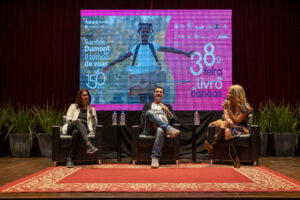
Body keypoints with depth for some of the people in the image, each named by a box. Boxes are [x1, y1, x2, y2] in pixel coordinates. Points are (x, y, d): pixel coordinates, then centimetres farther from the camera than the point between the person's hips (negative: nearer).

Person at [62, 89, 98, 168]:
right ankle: (89, 145, -60)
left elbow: (94, 123, 14)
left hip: (85, 129, 0)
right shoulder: (73, 106, 20)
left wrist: (91, 113, 0)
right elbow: (68, 118, 11)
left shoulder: (91, 108, 21)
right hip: (71, 127, 0)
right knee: (78, 122, -38)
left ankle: (69, 159, -43)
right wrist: (74, 120, -11)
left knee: (75, 132, -39)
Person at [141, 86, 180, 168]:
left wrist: (168, 112, -1)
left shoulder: (168, 106, 30)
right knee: (149, 112, -32)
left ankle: (155, 158, -49)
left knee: (160, 130, -41)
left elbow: (174, 121, 18)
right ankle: (169, 129, -41)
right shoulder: (147, 105, 27)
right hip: (150, 129, 0)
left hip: (163, 127, 0)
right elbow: (143, 119, 11)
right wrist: (153, 123, -10)